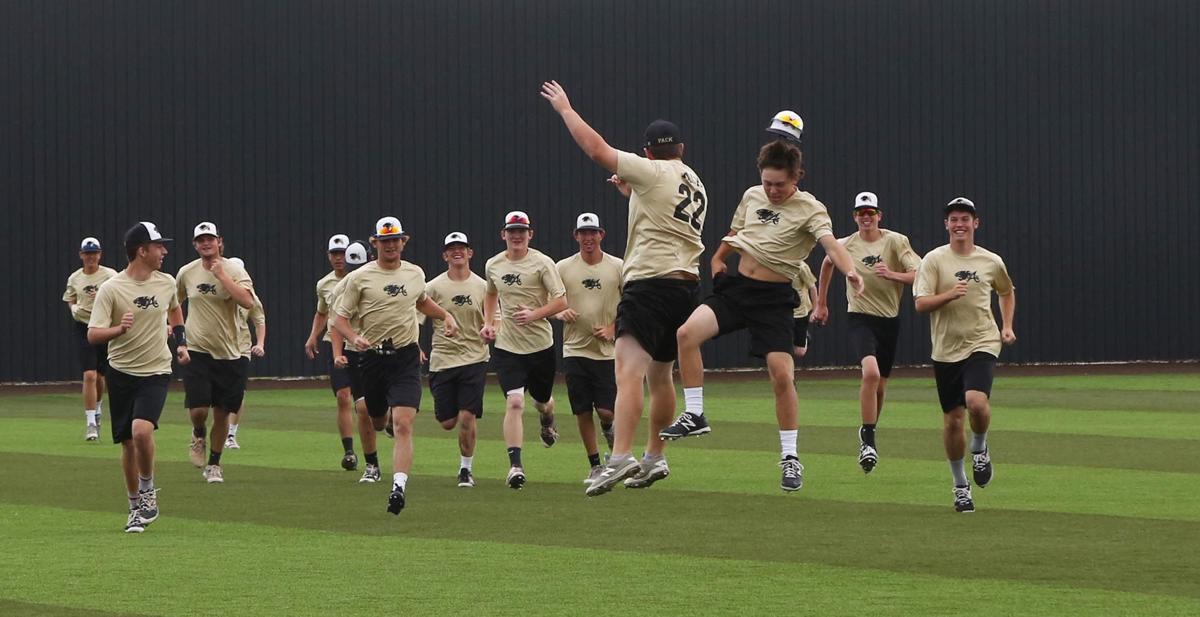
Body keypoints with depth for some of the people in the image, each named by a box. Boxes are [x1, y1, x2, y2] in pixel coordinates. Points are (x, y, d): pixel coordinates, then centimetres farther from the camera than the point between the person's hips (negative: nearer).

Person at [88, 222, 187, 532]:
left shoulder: (166, 283, 2)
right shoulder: (110, 289, -11)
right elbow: (93, 335, -16)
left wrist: (181, 340, 16)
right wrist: (120, 329, -32)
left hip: (156, 372, 1)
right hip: (121, 373, -1)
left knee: (142, 431, -23)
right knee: (128, 443, 5)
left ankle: (148, 490, 0)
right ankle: (136, 508, 21)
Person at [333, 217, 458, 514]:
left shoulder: (415, 274, 9)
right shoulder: (359, 278, -1)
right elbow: (341, 318, -1)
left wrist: (446, 316, 18)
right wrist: (354, 338, -20)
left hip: (406, 358, 0)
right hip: (372, 357, 0)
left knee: (403, 424, -16)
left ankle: (399, 487, -25)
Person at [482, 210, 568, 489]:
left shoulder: (542, 263, -8)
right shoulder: (493, 265, 4)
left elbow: (561, 301, -10)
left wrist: (534, 314, -24)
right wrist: (488, 322, 11)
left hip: (540, 344, -1)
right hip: (507, 347, 1)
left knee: (542, 400, 18)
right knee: (514, 402, -17)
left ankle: (547, 421, 58)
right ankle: (515, 466, -21)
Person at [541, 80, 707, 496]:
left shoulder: (652, 172, -4)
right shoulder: (695, 185, 21)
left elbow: (595, 148, -8)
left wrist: (564, 108, 3)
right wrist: (633, 192, 39)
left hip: (650, 282, -9)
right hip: (687, 285, 9)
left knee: (629, 370, -20)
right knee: (659, 375, 22)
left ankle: (620, 458, -35)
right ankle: (655, 459, 31)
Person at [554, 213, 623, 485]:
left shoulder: (618, 267, 1)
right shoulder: (563, 268, 4)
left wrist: (613, 328, -8)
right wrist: (560, 313, -14)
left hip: (608, 351, -1)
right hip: (575, 349, 1)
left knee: (606, 411, -8)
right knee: (582, 412, 1)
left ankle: (610, 431, 28)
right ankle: (595, 465, 13)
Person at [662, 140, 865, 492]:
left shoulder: (809, 209, -11)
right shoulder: (752, 196, 7)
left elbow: (830, 243, -29)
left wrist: (850, 271, -46)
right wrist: (718, 256, 30)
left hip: (774, 298, -4)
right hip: (736, 287, 4)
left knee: (782, 375, -12)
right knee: (687, 333, -18)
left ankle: (790, 458, 2)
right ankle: (694, 416, -7)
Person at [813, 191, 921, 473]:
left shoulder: (896, 241, -7)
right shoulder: (845, 246, -1)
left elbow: (920, 275, -14)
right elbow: (828, 263, 22)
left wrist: (892, 274, -31)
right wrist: (821, 303, 25)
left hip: (889, 320, 2)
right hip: (859, 318, -2)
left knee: (880, 384, 12)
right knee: (871, 372, -26)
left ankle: (869, 435, 35)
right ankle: (868, 440, -19)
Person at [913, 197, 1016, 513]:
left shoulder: (991, 261, 5)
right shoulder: (934, 260, -2)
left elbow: (1007, 292, 25)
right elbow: (921, 304, -9)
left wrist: (1007, 326, 13)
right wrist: (950, 295, -24)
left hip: (982, 344, -1)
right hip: (946, 349, 1)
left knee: (976, 401, -26)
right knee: (952, 418, 5)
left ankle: (979, 448, 6)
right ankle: (960, 485, 22)